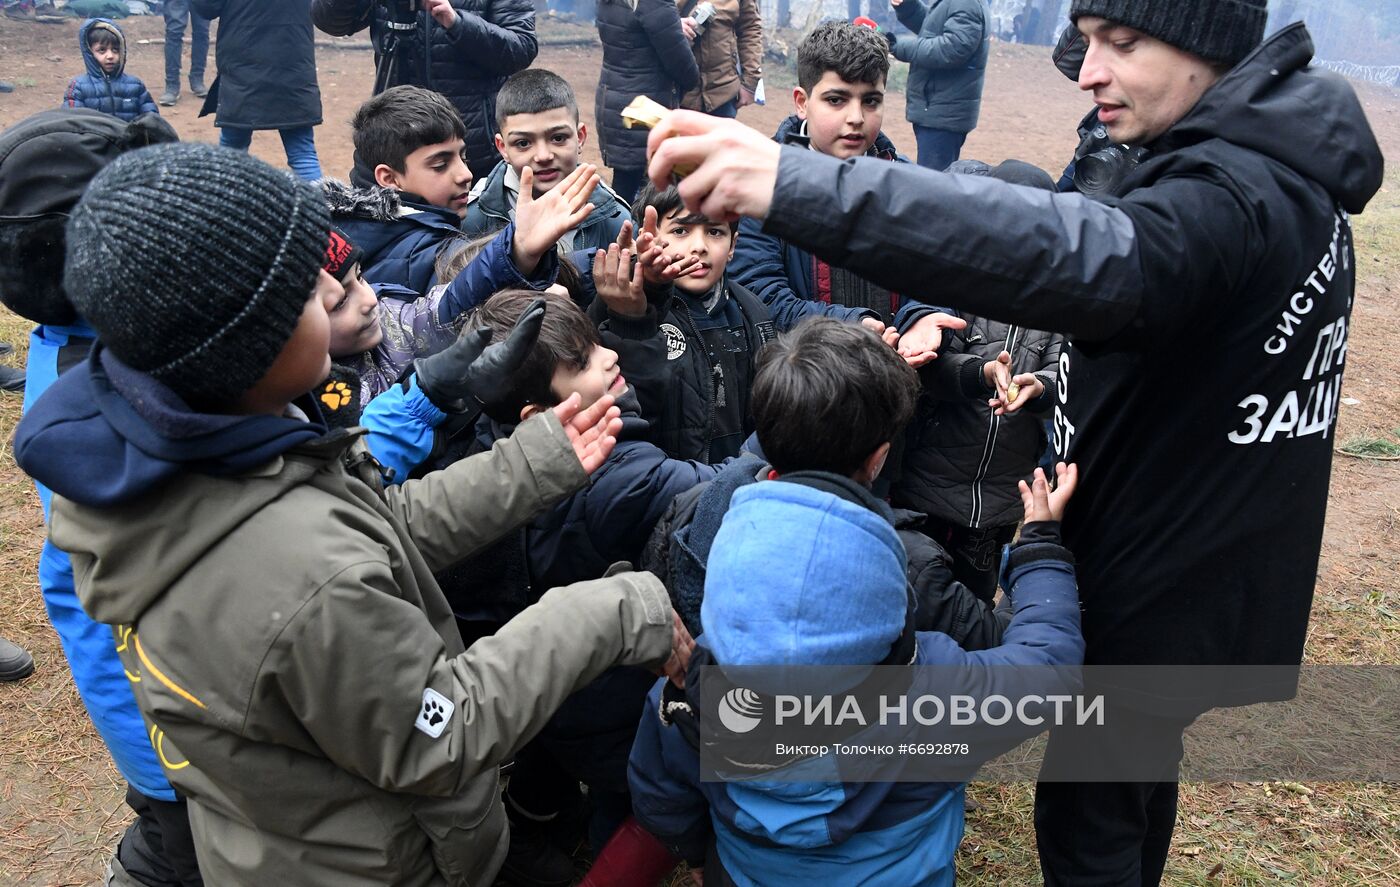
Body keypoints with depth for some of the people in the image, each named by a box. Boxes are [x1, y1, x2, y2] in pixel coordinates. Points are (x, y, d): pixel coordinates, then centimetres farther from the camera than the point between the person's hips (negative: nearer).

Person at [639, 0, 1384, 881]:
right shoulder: (1282, 168, 4)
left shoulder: (1237, 197, -29)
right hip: (1194, 572, 9)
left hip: (1164, 599, -9)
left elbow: (1093, 258, -50)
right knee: (1137, 773, 30)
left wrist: (794, 185, -58)